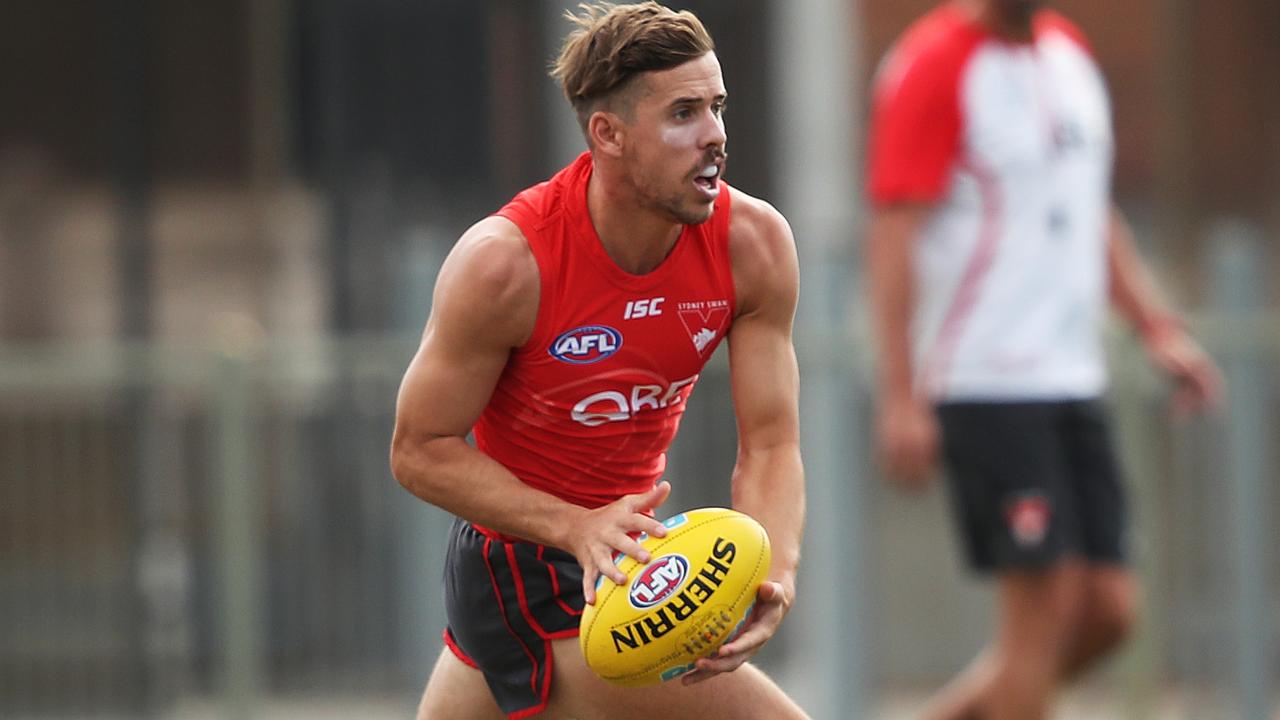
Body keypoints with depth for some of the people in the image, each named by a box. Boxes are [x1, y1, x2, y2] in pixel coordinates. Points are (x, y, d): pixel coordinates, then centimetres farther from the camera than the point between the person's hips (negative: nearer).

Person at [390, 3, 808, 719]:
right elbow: (421, 450, -18)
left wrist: (777, 573, -32)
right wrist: (576, 528, -33)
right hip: (525, 566, -6)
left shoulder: (754, 244, -13)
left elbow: (769, 443, -11)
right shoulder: (504, 262, -26)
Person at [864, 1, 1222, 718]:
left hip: (1074, 381, 8)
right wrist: (900, 396, -18)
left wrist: (1159, 330, 17)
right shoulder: (933, 66, -10)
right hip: (985, 383, -8)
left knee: (1109, 610, 4)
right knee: (1043, 603, -10)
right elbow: (893, 233, -13)